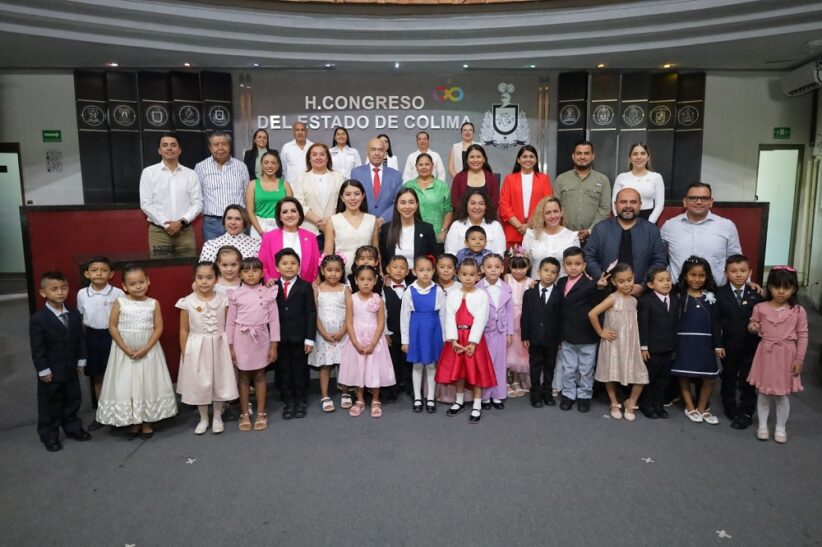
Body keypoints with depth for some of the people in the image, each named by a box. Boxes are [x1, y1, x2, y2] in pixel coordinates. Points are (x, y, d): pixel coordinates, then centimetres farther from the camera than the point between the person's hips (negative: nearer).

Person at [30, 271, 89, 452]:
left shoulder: (75, 315, 0)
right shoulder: (38, 319, -16)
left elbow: (80, 340, 6)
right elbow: (37, 348, -14)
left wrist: (81, 361, 5)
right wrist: (43, 370, -13)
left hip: (71, 369, 5)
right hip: (51, 371, -5)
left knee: (73, 400, 16)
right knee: (50, 404, 8)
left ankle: (73, 428, 33)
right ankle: (49, 436, 23)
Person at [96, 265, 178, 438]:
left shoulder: (153, 303, -4)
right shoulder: (120, 303, -6)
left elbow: (158, 327, -5)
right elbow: (112, 326, -6)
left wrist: (146, 348, -15)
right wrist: (126, 348, -12)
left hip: (148, 350, 0)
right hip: (125, 351, 0)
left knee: (148, 384, 6)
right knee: (126, 386, 6)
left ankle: (147, 422, 21)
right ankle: (134, 422, 22)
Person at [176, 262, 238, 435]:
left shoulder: (223, 300, -6)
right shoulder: (188, 302, -9)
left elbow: (228, 327, 1)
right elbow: (184, 331, -2)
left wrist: (231, 348, 1)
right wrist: (184, 354, -2)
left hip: (219, 347, 1)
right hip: (197, 349, -1)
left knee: (219, 381, 10)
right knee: (199, 384, 9)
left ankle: (217, 417, 29)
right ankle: (203, 419, 28)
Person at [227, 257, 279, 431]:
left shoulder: (268, 293, -4)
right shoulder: (236, 294, -4)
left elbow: (274, 320, -1)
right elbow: (230, 321, 1)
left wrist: (274, 345, -3)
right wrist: (230, 346, -1)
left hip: (261, 339, 0)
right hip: (242, 339, 0)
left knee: (260, 376, 11)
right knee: (244, 377, 10)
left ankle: (261, 413, 21)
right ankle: (244, 414, 22)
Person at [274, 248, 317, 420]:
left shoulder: (305, 286, -1)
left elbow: (311, 313, -4)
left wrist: (310, 338, -9)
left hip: (299, 337, -2)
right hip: (280, 337, 2)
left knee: (300, 369, 9)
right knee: (284, 370, 9)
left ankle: (300, 400, 23)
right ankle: (288, 401, 21)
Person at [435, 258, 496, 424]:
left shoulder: (482, 295, -6)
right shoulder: (452, 294, 2)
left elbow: (480, 320, -11)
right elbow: (449, 318, -4)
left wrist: (473, 341, -17)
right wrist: (453, 339, -13)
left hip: (474, 338, -3)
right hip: (456, 338, 3)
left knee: (476, 371, 1)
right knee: (457, 370, 13)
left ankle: (477, 406, 11)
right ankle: (459, 400, 30)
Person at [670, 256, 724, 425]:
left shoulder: (710, 297, 3)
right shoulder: (679, 296, -6)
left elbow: (715, 323, 5)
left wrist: (718, 345, 4)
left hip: (704, 343, 3)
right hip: (684, 342, -3)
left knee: (710, 378, 6)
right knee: (684, 377, 6)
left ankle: (702, 408, 25)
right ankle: (690, 408, 24)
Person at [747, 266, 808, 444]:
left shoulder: (798, 311, -6)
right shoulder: (760, 308, -4)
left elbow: (802, 336, -2)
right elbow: (755, 328, 12)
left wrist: (799, 359, -4)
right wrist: (752, 327, -13)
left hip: (786, 356, -1)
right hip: (765, 354, 1)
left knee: (781, 395, 9)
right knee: (763, 393, 10)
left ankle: (780, 428, 26)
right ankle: (762, 425, 25)